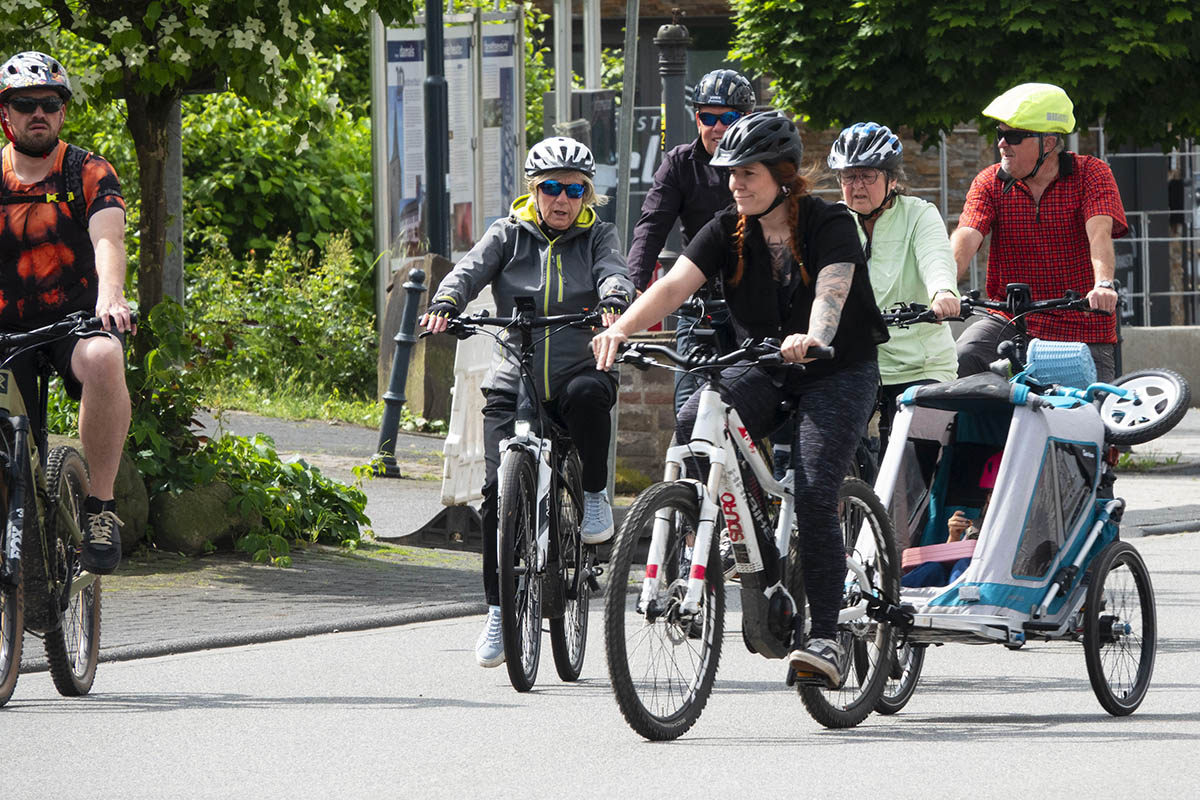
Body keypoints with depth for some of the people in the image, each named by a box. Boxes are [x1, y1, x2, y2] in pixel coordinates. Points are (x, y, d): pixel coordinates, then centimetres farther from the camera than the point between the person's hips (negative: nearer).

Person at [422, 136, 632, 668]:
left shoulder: (597, 236, 10)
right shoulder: (508, 235, 9)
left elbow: (614, 275, -9)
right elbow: (469, 271, -6)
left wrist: (613, 303, -33)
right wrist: (445, 304, -29)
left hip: (577, 373, -1)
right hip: (514, 384, 1)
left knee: (589, 391, -38)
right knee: (500, 485, -17)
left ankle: (594, 494, -12)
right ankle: (499, 608, -6)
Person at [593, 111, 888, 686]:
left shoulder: (829, 224, -15)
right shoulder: (729, 231, -3)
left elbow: (831, 293, -34)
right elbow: (674, 285, -17)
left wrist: (811, 339, -56)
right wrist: (620, 329, -35)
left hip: (838, 371, -4)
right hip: (766, 372, 4)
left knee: (813, 492, -22)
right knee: (692, 424, -26)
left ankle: (824, 637, -15)